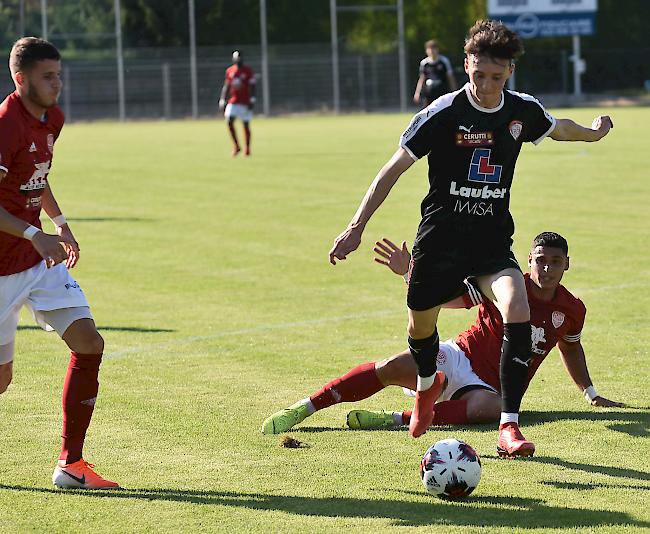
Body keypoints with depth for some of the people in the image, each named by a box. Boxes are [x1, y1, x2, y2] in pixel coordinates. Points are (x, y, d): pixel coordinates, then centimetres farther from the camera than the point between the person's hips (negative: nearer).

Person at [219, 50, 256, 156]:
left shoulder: (248, 71, -4)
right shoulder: (229, 71, 8)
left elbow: (252, 87, -6)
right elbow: (226, 87, 14)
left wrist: (252, 100, -14)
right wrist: (222, 101, 11)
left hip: (245, 103, -3)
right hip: (233, 102, 3)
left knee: (246, 125, 1)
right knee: (229, 122, -13)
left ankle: (247, 149, 12)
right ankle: (236, 146, -2)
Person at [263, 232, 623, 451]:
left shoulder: (572, 311, 2)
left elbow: (570, 347, 26)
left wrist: (590, 393, 32)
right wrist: (410, 273, -22)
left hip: (491, 388, 1)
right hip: (460, 359, -1)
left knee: (489, 408, -39)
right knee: (393, 368, -26)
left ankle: (398, 419, -37)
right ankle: (303, 408, -20)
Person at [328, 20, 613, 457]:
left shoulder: (523, 111, -3)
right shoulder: (443, 114, -15)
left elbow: (557, 128, 24)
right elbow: (394, 169, -10)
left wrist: (592, 132, 41)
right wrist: (356, 228, -15)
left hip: (494, 240, 2)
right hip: (440, 237, -2)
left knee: (519, 313, -23)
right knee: (421, 326, 13)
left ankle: (509, 425, -17)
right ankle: (428, 385, 51)